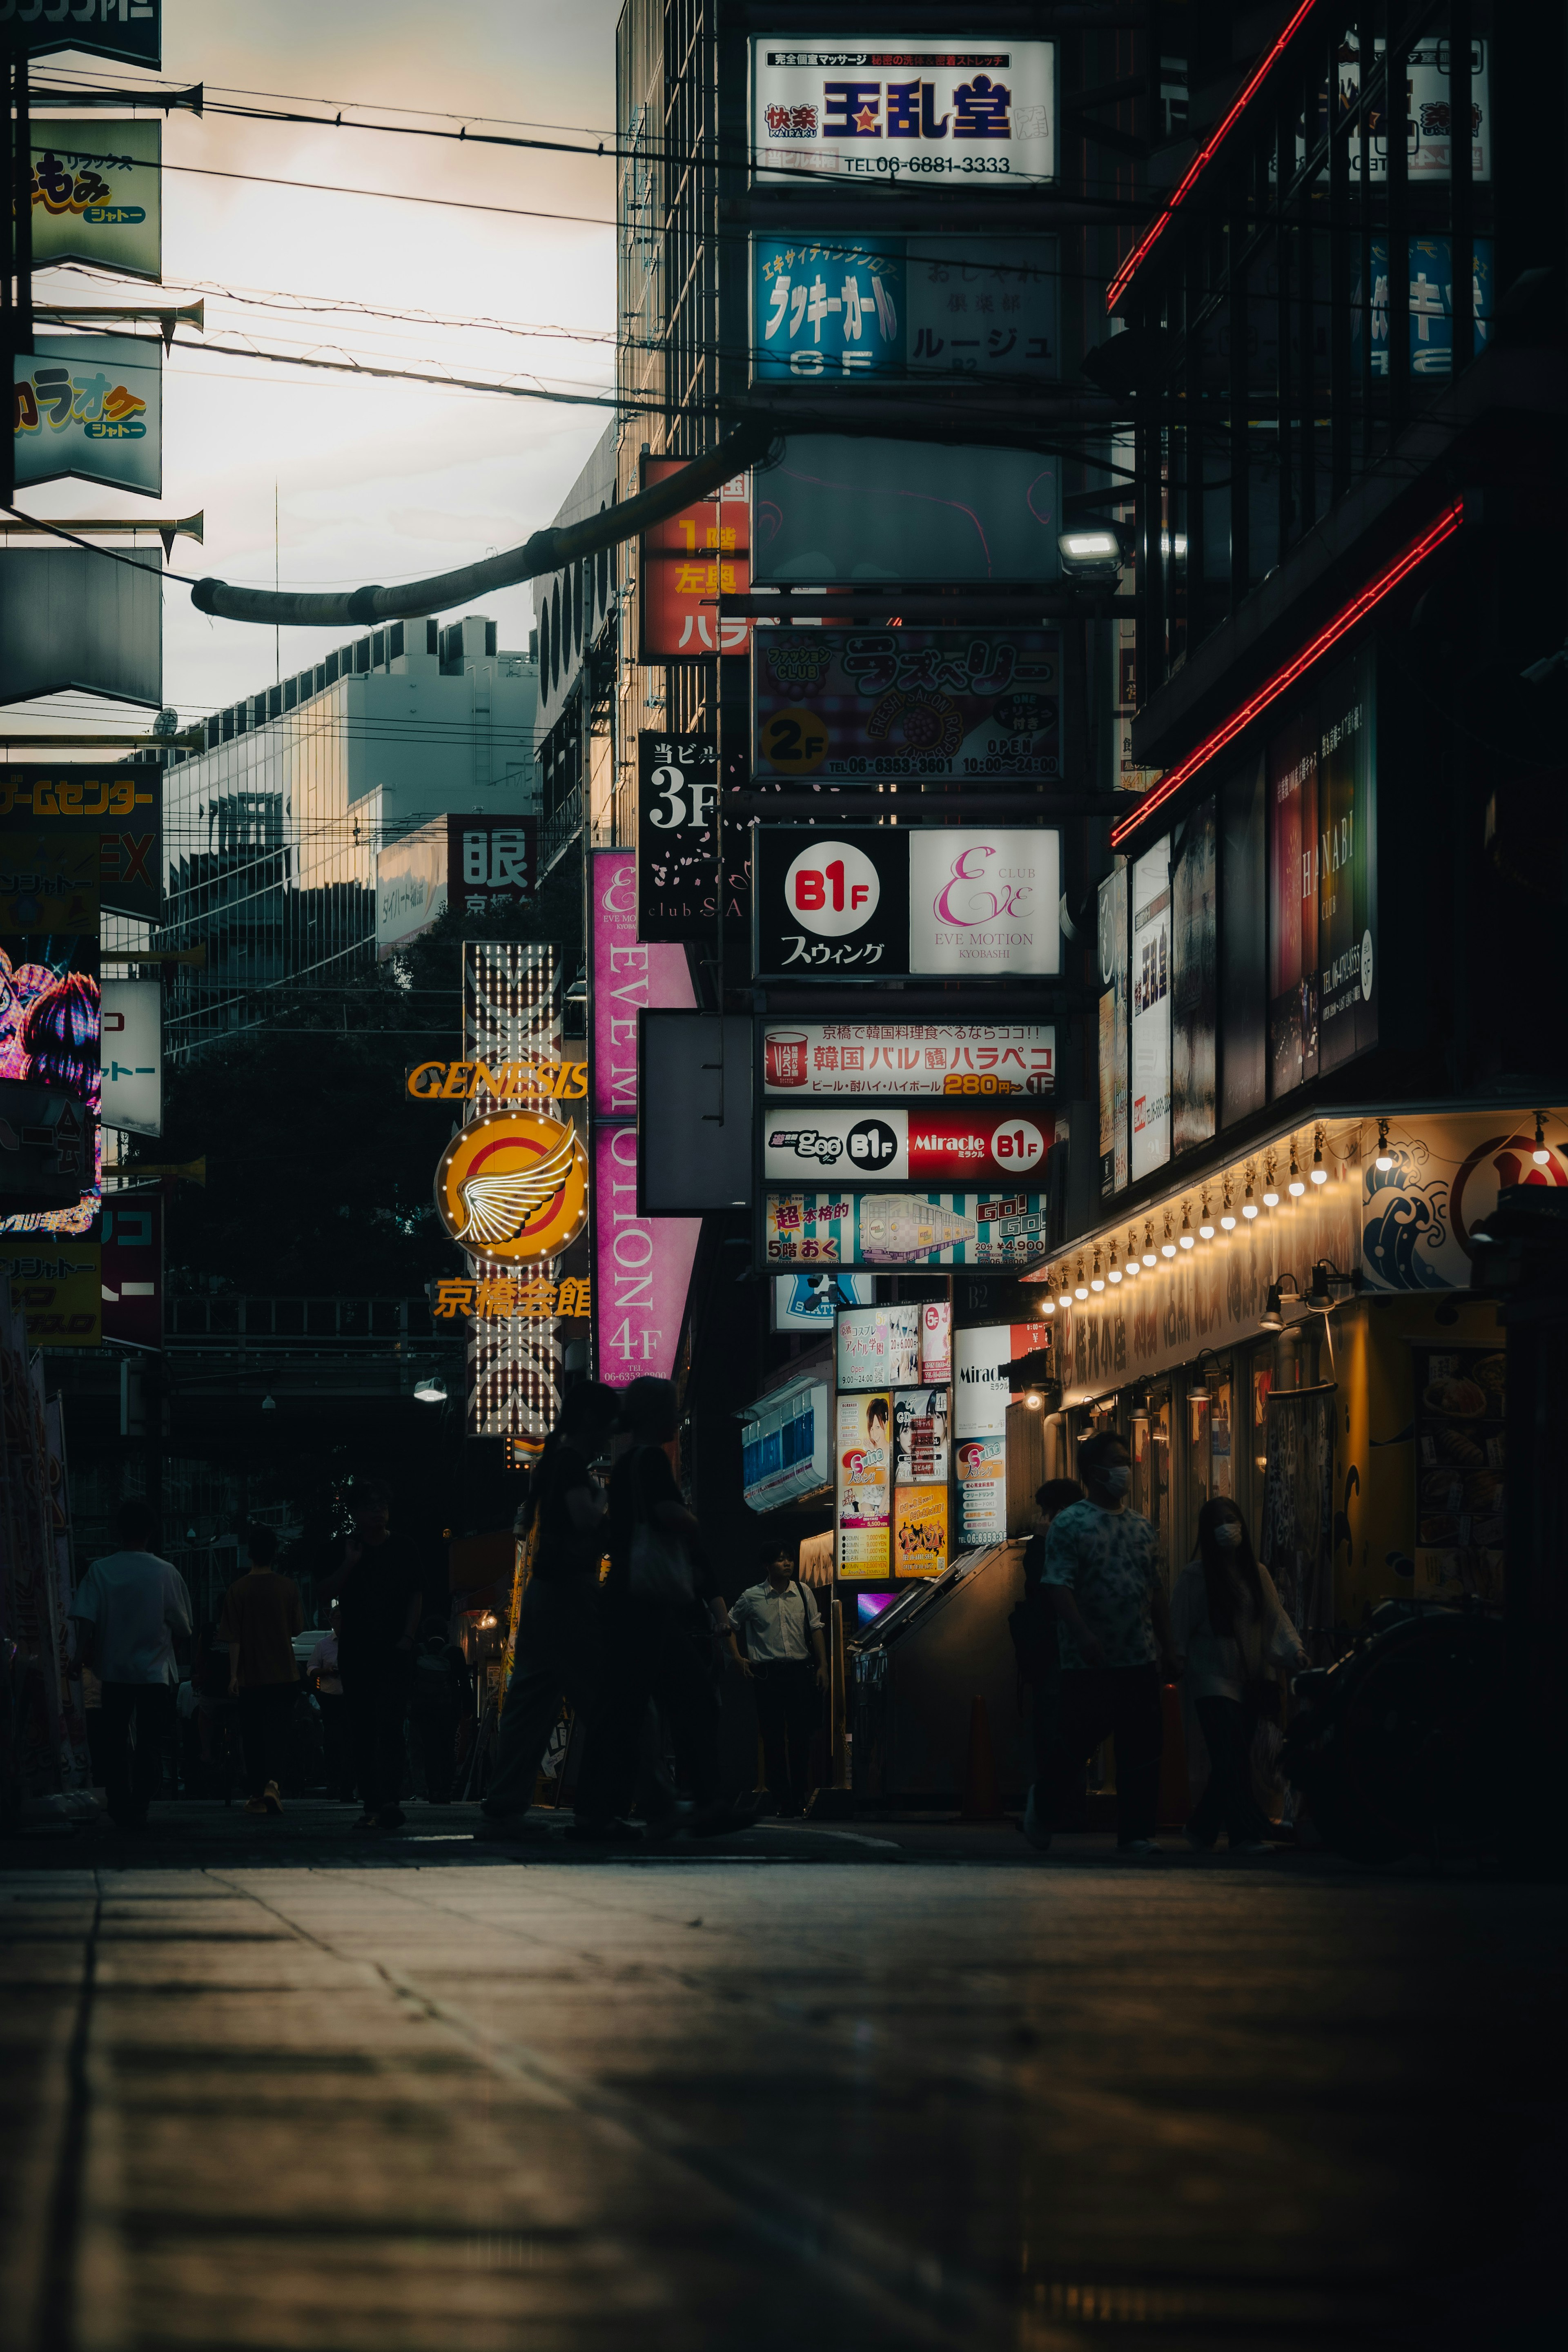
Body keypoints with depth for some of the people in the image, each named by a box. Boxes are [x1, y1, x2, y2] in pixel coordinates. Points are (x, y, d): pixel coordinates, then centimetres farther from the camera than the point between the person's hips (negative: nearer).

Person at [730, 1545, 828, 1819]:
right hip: (767, 1673, -1)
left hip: (800, 1671, 1)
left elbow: (815, 1630, 11)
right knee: (774, 1739, -2)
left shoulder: (802, 1593, 7)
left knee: (801, 1735, 0)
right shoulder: (752, 1597, 2)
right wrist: (738, 1658, 5)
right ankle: (784, 1803, -1)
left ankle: (799, 1799, 8)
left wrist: (822, 1666, 6)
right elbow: (730, 1627, 14)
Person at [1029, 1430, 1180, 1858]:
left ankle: (1135, 1832, 6)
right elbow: (1059, 1586, -14)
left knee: (1142, 1745, 2)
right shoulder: (1069, 1525, -5)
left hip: (1140, 1659, 5)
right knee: (1078, 1738, 1)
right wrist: (1084, 1635, -25)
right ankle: (1043, 1810, 25)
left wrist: (1166, 1646, 14)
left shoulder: (1141, 1527, 15)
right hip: (1090, 1662, -5)